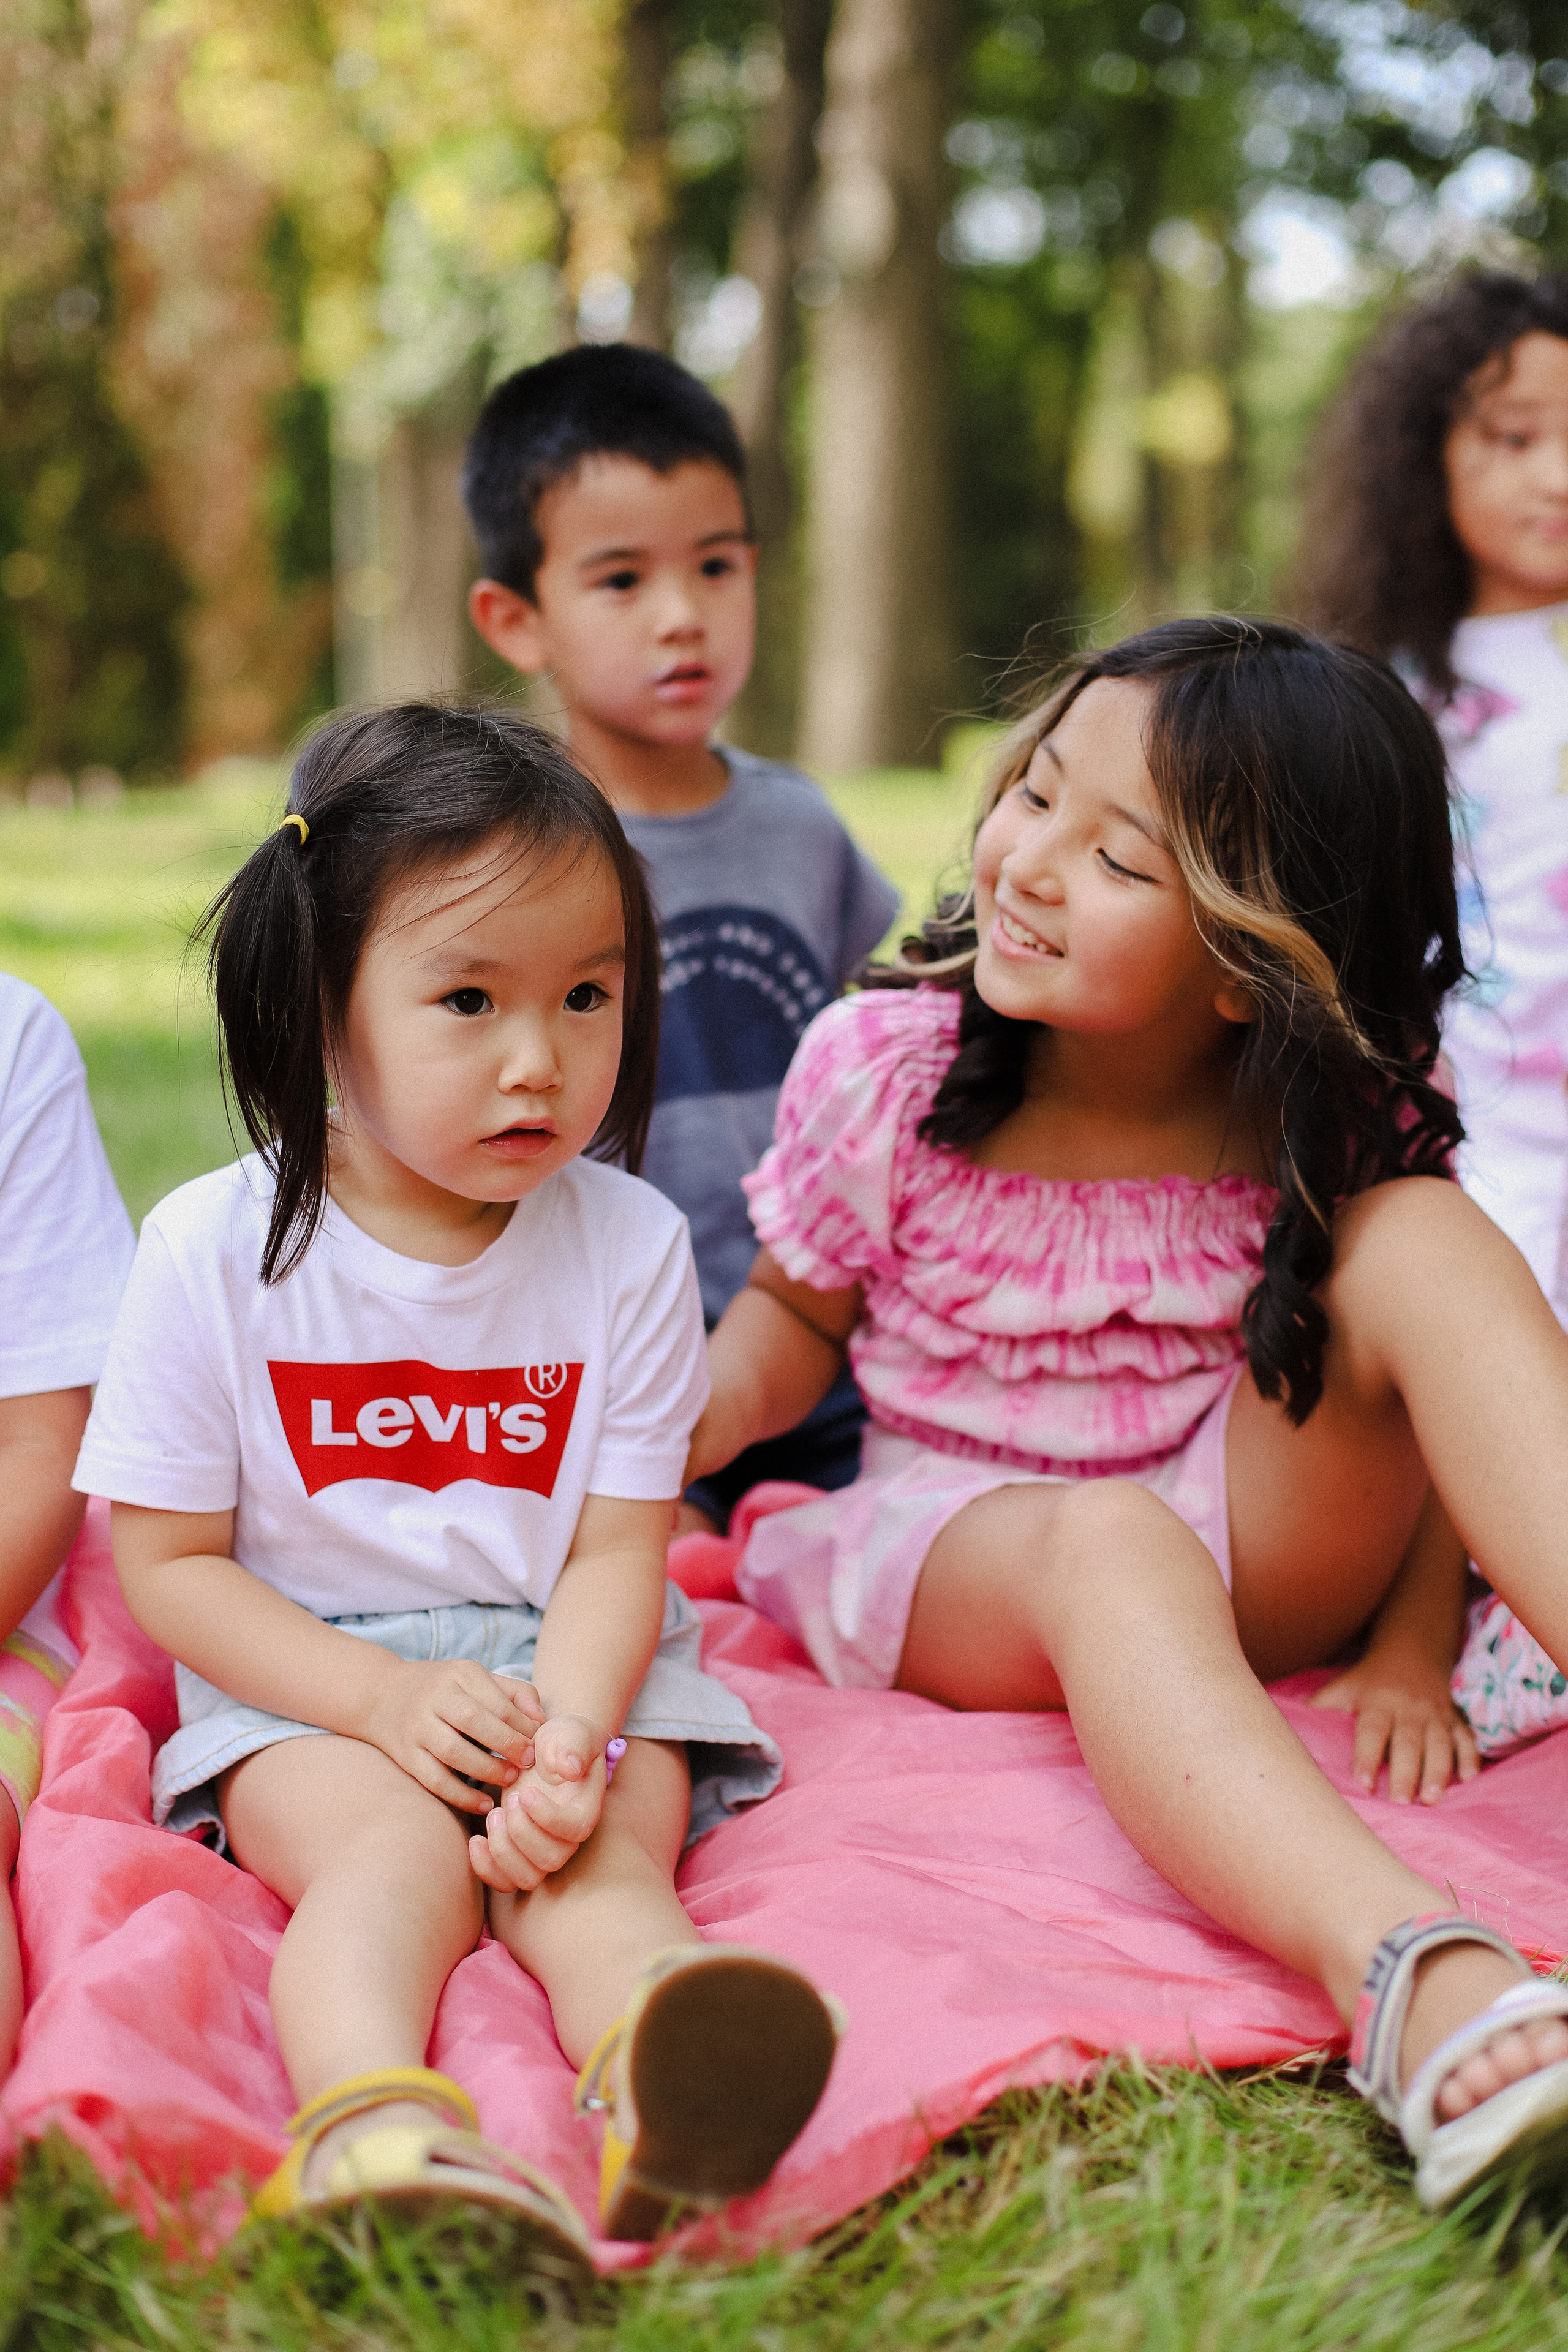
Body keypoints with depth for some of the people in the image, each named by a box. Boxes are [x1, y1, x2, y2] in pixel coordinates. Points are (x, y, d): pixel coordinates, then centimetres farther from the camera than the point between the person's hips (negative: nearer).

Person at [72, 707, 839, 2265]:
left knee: (599, 1856, -28)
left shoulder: (628, 1247, -3)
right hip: (303, 1675, -1)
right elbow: (167, 1562, -3)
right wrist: (383, 1694, -18)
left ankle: (665, 2097, -58)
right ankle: (373, 2123, -58)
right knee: (391, 1851, -31)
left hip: (569, 1663, 2)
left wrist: (566, 1737, -25)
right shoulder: (216, 1249, -7)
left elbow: (617, 1553, -4)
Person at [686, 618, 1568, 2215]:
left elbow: (1420, 1414, 0)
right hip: (957, 1548, -1)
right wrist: (693, 1414, -15)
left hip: (1250, 1546, 2)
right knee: (1108, 1540, -39)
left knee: (1425, 1232, -23)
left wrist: (1409, 1649, -12)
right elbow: (793, 1314, 6)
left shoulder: (1333, 1125, -9)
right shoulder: (880, 1074, -9)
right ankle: (1414, 1977, -63)